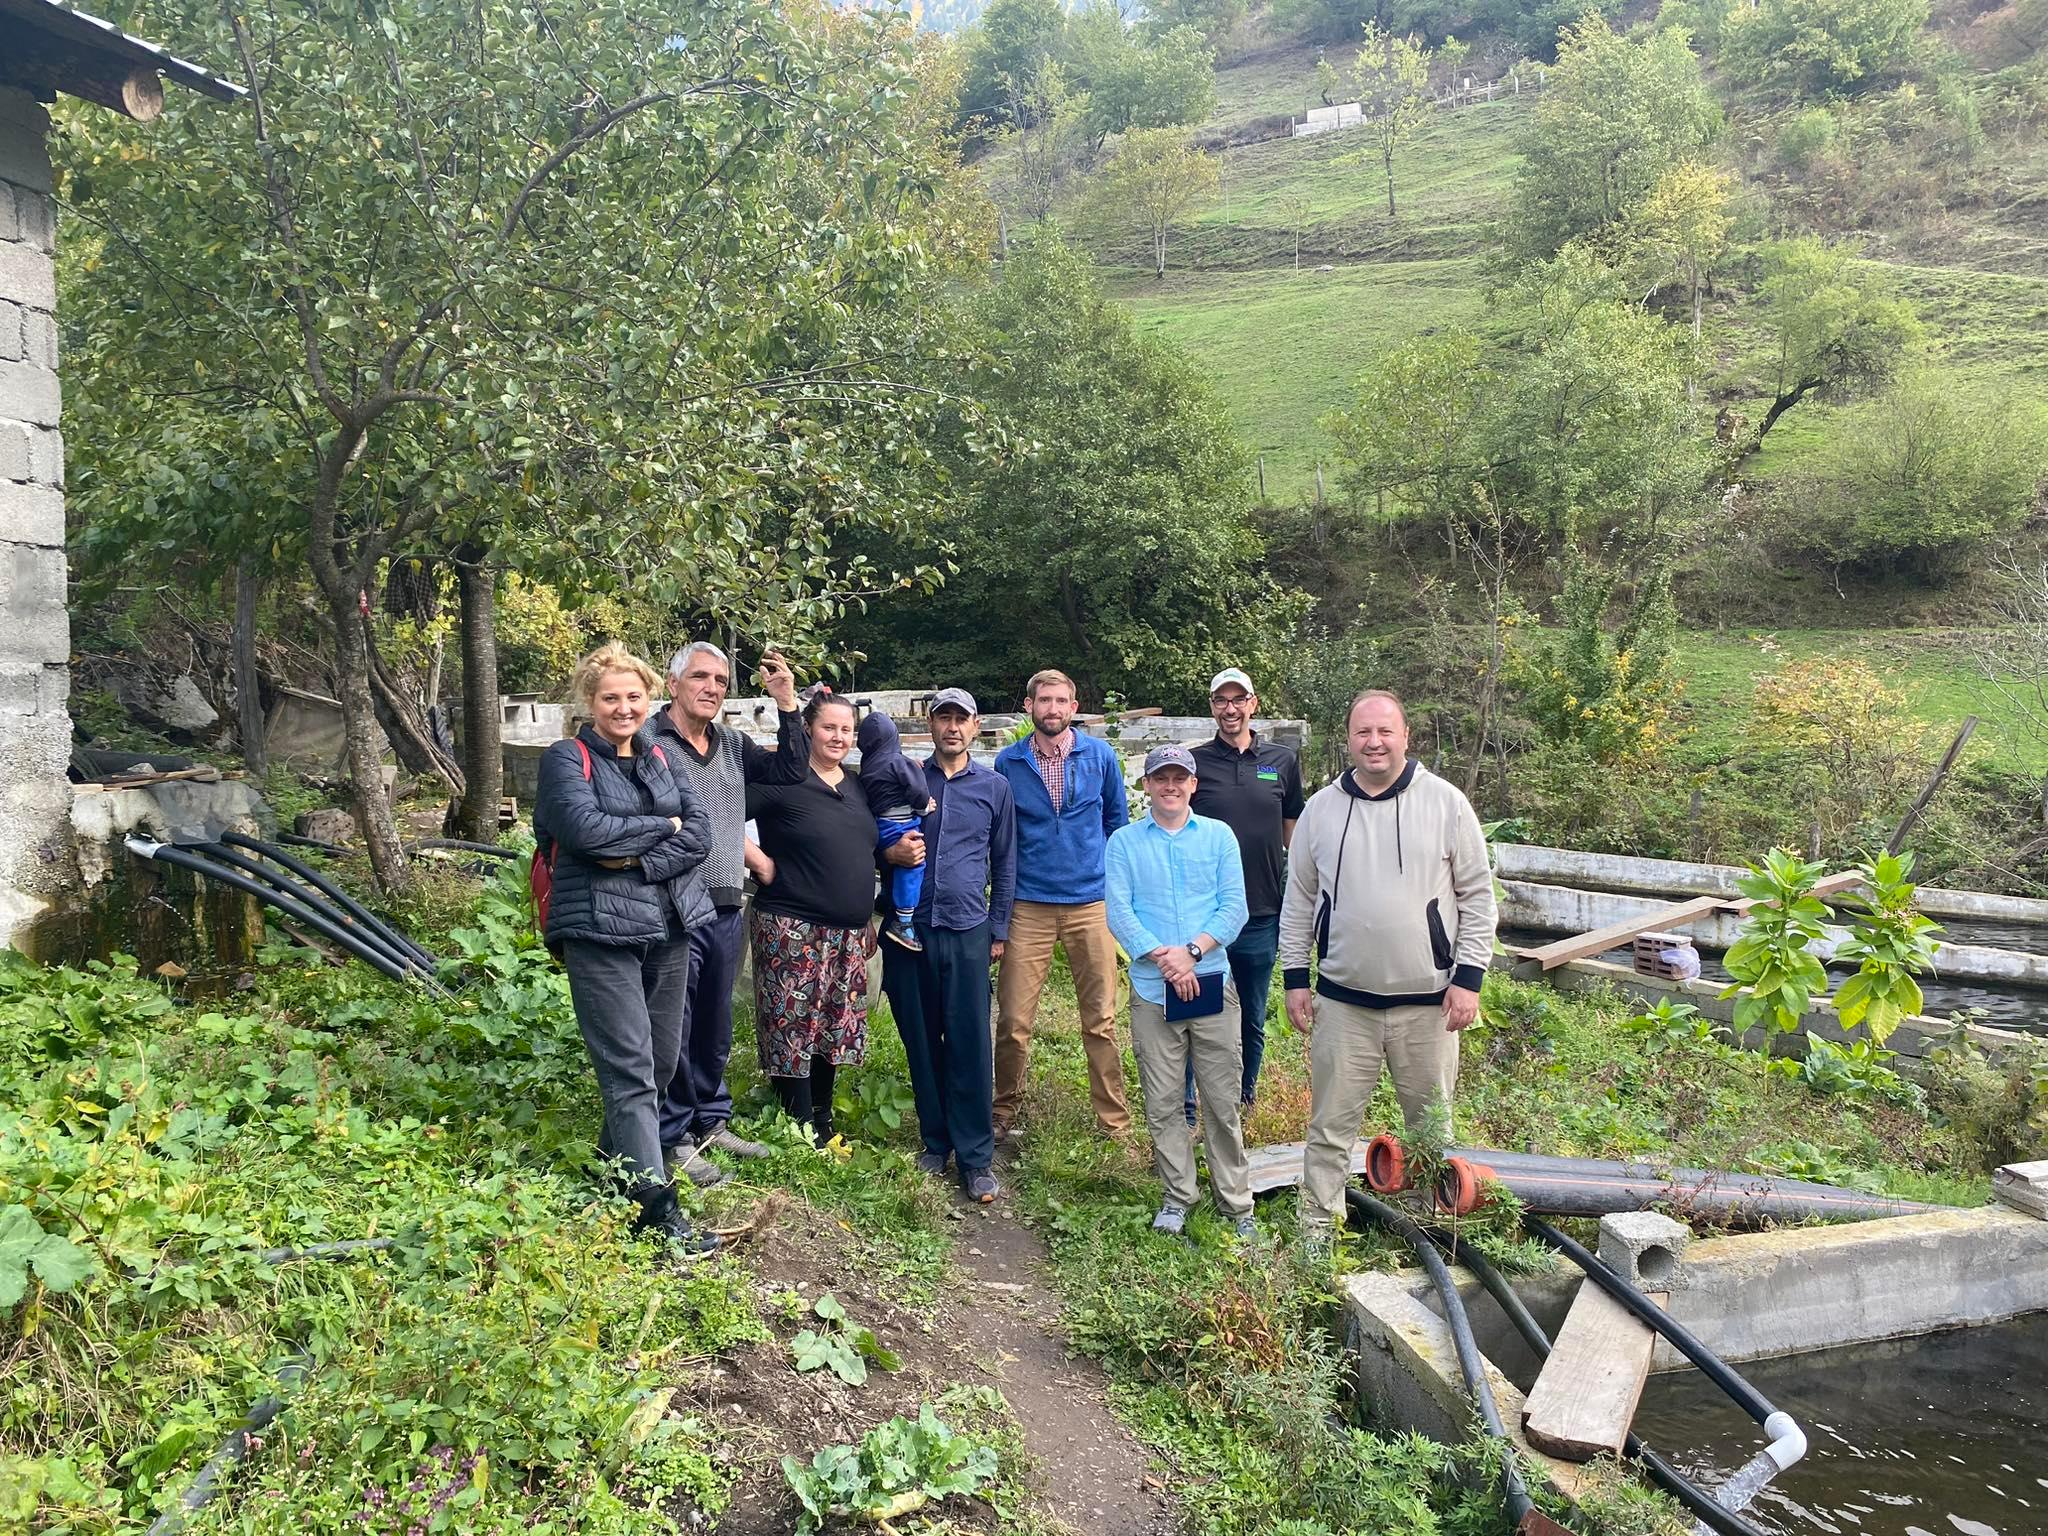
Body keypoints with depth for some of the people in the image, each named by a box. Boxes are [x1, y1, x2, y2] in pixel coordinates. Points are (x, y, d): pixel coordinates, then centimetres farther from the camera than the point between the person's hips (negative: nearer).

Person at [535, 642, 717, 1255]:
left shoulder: (658, 758, 13)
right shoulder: (567, 759, -3)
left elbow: (699, 833, 2)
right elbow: (584, 827, -20)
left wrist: (640, 861, -14)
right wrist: (662, 826, -9)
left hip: (668, 927, 6)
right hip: (600, 931, -6)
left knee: (663, 1057, 13)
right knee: (629, 1066, -6)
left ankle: (618, 1157, 35)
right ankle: (656, 1206, -3)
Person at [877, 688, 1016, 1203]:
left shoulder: (994, 786, 8)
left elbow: (1005, 864, 12)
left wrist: (998, 929, 8)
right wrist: (892, 852, -7)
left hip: (968, 932, -1)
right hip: (910, 928, 1)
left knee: (970, 1044, -4)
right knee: (921, 1041, 7)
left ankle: (976, 1157, 3)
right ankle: (935, 1142, 21)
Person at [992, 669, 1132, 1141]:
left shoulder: (1100, 756, 3)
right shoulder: (1008, 762, 3)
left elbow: (1118, 820, 15)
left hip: (1091, 903, 0)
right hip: (1028, 907, 0)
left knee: (1100, 1021, 4)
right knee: (1013, 1022, -1)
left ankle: (1115, 1121, 16)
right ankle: (1004, 1112, 17)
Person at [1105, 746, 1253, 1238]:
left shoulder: (1219, 836, 8)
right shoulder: (1124, 841, 6)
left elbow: (1234, 907, 0)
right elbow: (1118, 912, -3)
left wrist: (1192, 950, -13)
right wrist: (1162, 957, -14)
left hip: (1212, 982, 0)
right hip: (1152, 989, 0)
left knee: (1223, 1099, 3)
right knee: (1162, 1103, 5)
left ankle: (1236, 1202, 13)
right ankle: (1178, 1196, 19)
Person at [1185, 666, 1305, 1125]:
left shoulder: (1282, 761, 4)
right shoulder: (1194, 762, 0)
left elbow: (1294, 834, 12)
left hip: (1263, 916, 2)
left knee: (1253, 1020, 14)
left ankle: (1246, 1099, 31)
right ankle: (1185, 1111, 13)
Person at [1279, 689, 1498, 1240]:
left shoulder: (1446, 803, -3)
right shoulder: (1321, 808, 3)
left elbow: (1478, 896, 0)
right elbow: (1298, 900, 10)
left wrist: (1468, 978, -5)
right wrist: (1295, 977, 6)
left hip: (1427, 1001, -1)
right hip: (1342, 1000, 1)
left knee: (1431, 1125, 12)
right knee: (1331, 1123, 6)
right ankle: (1317, 1229, 18)